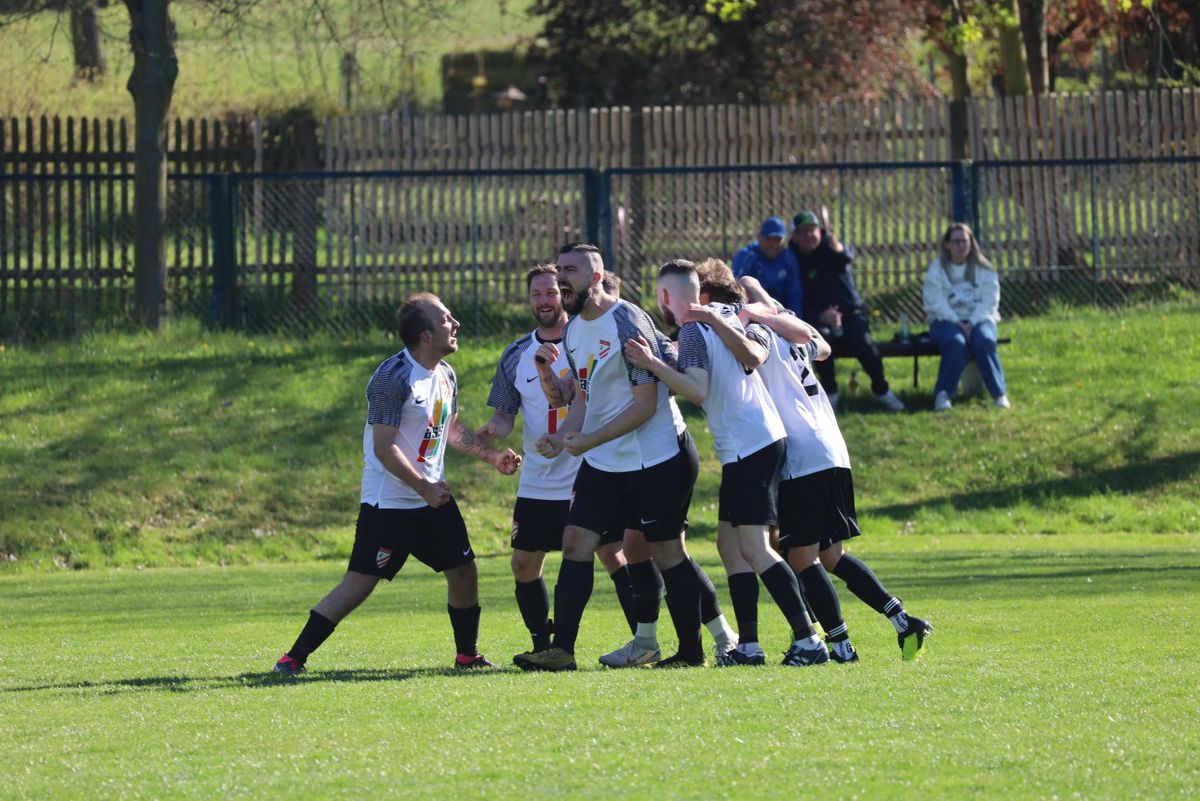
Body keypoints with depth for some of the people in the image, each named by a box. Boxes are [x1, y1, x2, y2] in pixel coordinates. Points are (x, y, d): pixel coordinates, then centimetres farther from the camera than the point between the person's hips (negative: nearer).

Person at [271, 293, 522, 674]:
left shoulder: (446, 375, 9)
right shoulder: (394, 378, -20)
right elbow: (384, 448, -22)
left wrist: (492, 455, 17)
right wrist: (425, 489, -21)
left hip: (433, 497, 8)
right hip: (388, 502, -8)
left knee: (463, 572, 6)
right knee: (360, 582, -11)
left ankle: (468, 655, 24)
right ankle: (294, 658, -6)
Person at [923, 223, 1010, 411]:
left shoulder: (983, 269, 9)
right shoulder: (937, 269, 6)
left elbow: (989, 300, -1)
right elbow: (934, 302, -6)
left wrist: (973, 323, -17)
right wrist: (958, 323, -18)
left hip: (978, 319, 1)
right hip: (946, 320, -1)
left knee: (985, 341, -33)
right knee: (956, 343, -35)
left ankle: (999, 393, -30)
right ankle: (943, 394, -32)